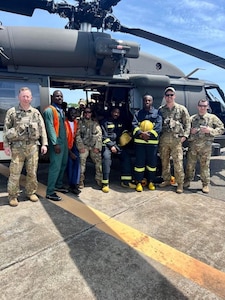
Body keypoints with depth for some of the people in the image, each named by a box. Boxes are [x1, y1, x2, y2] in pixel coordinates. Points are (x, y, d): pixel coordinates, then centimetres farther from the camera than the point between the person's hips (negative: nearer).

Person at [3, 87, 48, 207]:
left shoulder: (36, 112, 8)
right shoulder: (11, 112, 2)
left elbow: (42, 129, 8)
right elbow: (6, 130, 2)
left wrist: (44, 144, 2)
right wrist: (6, 145, -4)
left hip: (33, 146, 2)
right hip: (17, 147, -2)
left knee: (32, 172, 9)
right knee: (15, 172, 1)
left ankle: (31, 192, 26)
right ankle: (13, 196, 15)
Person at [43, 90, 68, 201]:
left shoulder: (61, 110, 18)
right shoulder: (49, 110, -9)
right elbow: (50, 128, -15)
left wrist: (66, 141, 9)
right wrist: (55, 143, -19)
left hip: (64, 141, 9)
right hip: (56, 143, -9)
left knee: (63, 164, 15)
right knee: (55, 166, -8)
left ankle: (58, 185, 31)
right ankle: (50, 192, 0)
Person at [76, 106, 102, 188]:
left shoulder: (95, 123, 12)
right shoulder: (80, 122, 9)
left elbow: (99, 135, 5)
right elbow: (78, 135, 1)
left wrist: (97, 147, -6)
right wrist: (81, 147, -10)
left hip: (94, 146, 1)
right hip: (84, 145, -1)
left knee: (99, 161, -11)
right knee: (81, 160, -19)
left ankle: (99, 179, 4)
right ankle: (81, 180, -8)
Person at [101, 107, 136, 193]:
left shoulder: (121, 122, 18)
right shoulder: (105, 122, 1)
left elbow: (124, 131, 24)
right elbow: (104, 136, -5)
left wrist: (127, 133, 0)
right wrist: (111, 146, -12)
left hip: (118, 144, 5)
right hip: (107, 144, -5)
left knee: (126, 157, -14)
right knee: (106, 157, -30)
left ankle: (126, 181, -7)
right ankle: (105, 184, -26)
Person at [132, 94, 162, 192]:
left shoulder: (157, 113, 7)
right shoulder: (138, 113, 11)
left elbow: (158, 127, -5)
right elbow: (134, 125, -2)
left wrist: (149, 134, -18)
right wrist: (141, 134, -19)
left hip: (152, 142, 0)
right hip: (139, 141, 1)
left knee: (152, 162, 7)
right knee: (139, 162, 3)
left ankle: (151, 182, 22)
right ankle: (139, 182, 13)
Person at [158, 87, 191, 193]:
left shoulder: (181, 109, 6)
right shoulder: (161, 109, 13)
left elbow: (187, 123, 5)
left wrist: (184, 135, -5)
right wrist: (158, 136, 6)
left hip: (176, 139, -3)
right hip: (163, 139, 3)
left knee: (178, 162, -6)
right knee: (164, 161, 10)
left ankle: (180, 184, 4)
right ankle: (166, 180, 25)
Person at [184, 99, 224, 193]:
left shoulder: (212, 117, 7)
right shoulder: (192, 118, 13)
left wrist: (210, 130, -12)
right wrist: (190, 131, -5)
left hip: (205, 146, -2)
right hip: (192, 145, 2)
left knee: (205, 166, 2)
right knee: (190, 165, 6)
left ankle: (205, 184, 13)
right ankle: (187, 181, 19)